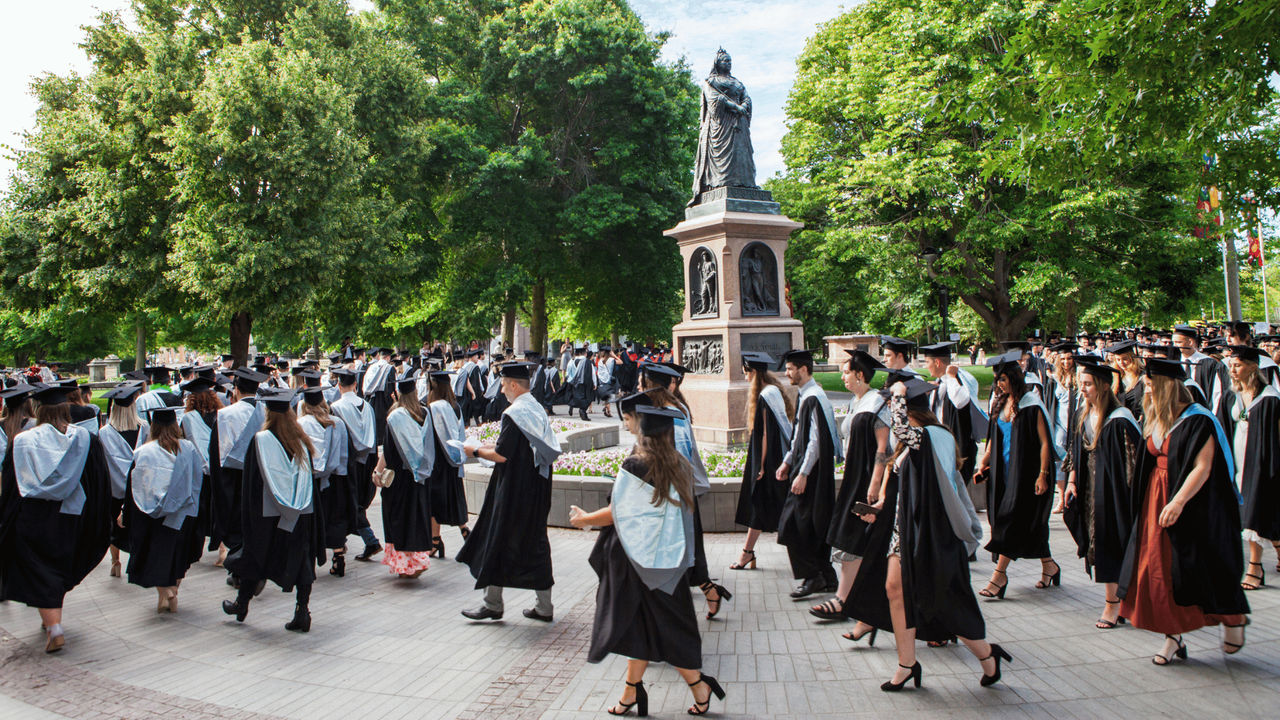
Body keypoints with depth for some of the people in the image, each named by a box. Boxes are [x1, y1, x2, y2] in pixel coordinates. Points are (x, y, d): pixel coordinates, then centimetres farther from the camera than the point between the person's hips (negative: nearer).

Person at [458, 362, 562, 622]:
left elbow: (502, 455, -20)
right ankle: (544, 607, 16)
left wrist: (475, 452, -3)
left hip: (513, 490, -8)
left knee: (499, 542, 5)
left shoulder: (514, 413, -18)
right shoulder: (537, 409, 8)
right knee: (536, 543, 12)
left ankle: (493, 605, 15)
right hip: (536, 490, 8)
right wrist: (489, 447, 18)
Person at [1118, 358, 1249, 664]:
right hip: (1157, 501, 7)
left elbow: (1203, 467, -20)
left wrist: (1178, 502, -26)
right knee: (1160, 568, 5)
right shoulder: (1156, 421, 8)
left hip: (1192, 506, -7)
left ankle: (1233, 618, 30)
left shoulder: (1198, 420, -15)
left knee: (1197, 569, 3)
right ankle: (1174, 636, 14)